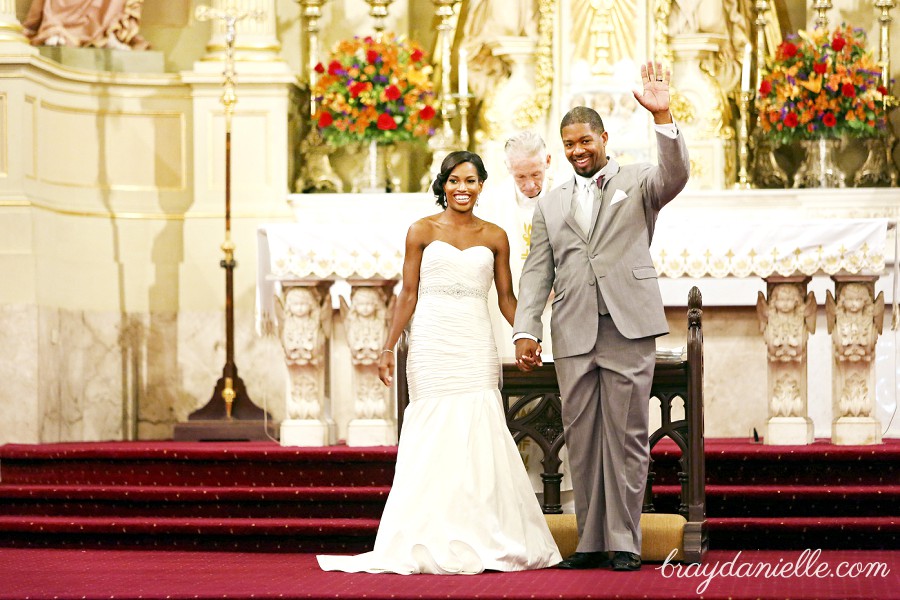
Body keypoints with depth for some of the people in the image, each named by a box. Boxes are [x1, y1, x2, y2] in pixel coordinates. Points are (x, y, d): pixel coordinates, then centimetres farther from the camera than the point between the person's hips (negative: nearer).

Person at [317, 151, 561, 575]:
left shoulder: (495, 237, 11)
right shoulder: (422, 231, 6)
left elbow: (506, 297, 12)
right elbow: (408, 293, 6)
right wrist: (388, 349, 0)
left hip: (476, 345, 1)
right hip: (432, 344, -1)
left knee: (478, 436, -6)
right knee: (433, 439, -4)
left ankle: (484, 541, 1)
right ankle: (435, 543, -1)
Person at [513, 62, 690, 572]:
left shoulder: (637, 183, 9)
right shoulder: (551, 206, 18)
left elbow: (675, 175, -13)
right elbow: (537, 272, 13)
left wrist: (662, 117, -25)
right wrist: (526, 330, 1)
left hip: (628, 330, -4)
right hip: (574, 335, 4)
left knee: (626, 439, -3)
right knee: (582, 440, 5)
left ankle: (625, 543, 1)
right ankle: (591, 542, 11)